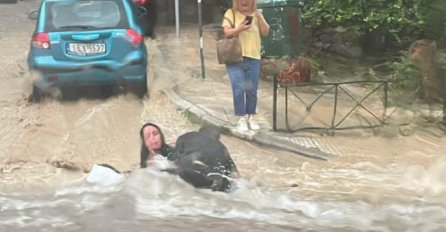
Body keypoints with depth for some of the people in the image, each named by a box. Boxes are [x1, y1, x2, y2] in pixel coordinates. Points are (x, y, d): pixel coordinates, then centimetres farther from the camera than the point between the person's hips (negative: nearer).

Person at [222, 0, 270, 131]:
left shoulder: (257, 14, 11)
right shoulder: (230, 13, 1)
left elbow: (265, 32, 3)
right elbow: (226, 33, -7)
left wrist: (259, 17, -10)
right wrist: (239, 29, -24)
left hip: (253, 58, 3)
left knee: (252, 90, 5)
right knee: (238, 89, -8)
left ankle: (251, 118, 15)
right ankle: (241, 119, -1)